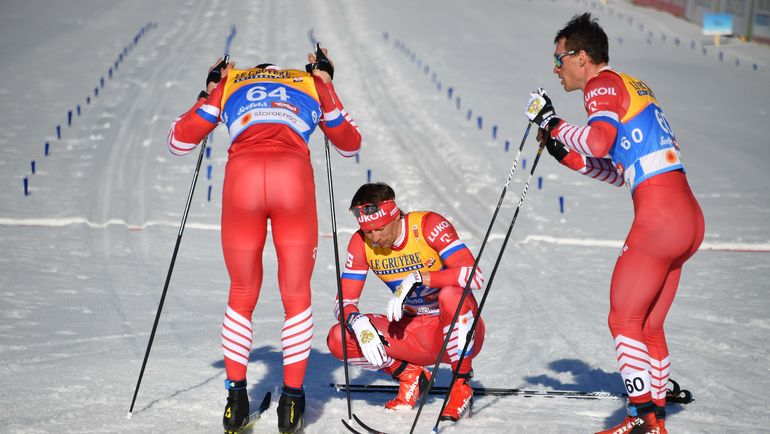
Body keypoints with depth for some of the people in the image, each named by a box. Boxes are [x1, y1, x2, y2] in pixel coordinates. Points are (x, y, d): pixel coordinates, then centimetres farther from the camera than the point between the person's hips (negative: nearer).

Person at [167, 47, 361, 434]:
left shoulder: (230, 85, 31)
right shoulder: (311, 85, 32)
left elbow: (178, 142, 30)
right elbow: (350, 144, 40)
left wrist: (209, 94, 39)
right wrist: (326, 84, 42)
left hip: (242, 176, 1)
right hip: (294, 175, 0)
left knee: (242, 295, 20)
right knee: (296, 296, 16)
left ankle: (236, 398, 19)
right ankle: (291, 400, 15)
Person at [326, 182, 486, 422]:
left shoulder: (429, 225, -21)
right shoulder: (361, 243, -7)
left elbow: (475, 275, -32)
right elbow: (344, 301, -7)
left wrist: (416, 278, -38)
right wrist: (358, 322, -30)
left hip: (459, 330, -4)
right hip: (414, 330, 5)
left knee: (451, 294, -39)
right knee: (338, 339, -15)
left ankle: (462, 387, -19)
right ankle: (409, 376, 6)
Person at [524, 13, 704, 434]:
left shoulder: (603, 84, -4)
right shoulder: (633, 87, 23)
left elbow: (599, 140, -25)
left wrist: (552, 123, -10)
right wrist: (568, 156, 19)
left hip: (659, 217, -9)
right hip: (688, 215, 9)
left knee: (623, 320, -5)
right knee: (648, 326, 14)